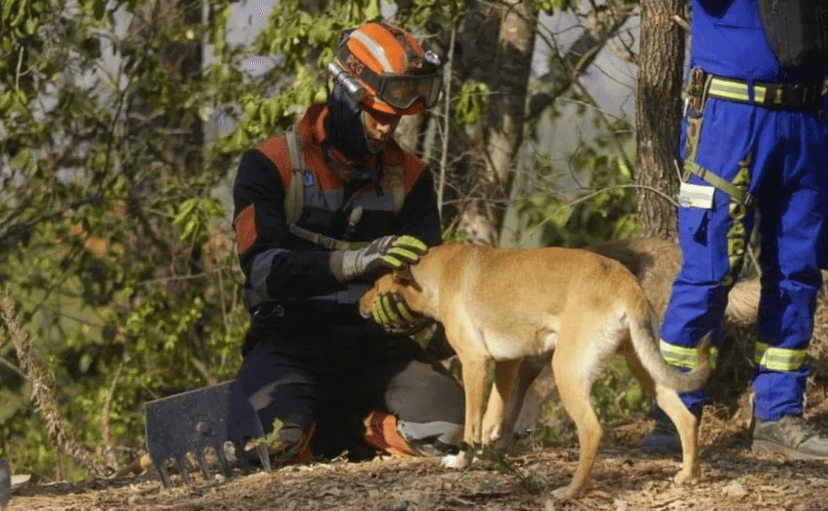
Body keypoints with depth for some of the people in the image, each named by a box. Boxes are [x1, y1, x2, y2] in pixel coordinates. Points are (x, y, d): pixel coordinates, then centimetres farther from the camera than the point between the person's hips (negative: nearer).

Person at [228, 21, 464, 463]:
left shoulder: (409, 176, 7)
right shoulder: (270, 166, -6)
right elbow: (263, 269, -18)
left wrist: (406, 306, -23)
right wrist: (353, 262, -33)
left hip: (370, 338, 4)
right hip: (291, 335, -4)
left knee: (445, 427, -23)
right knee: (274, 441, -34)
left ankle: (325, 425, 2)